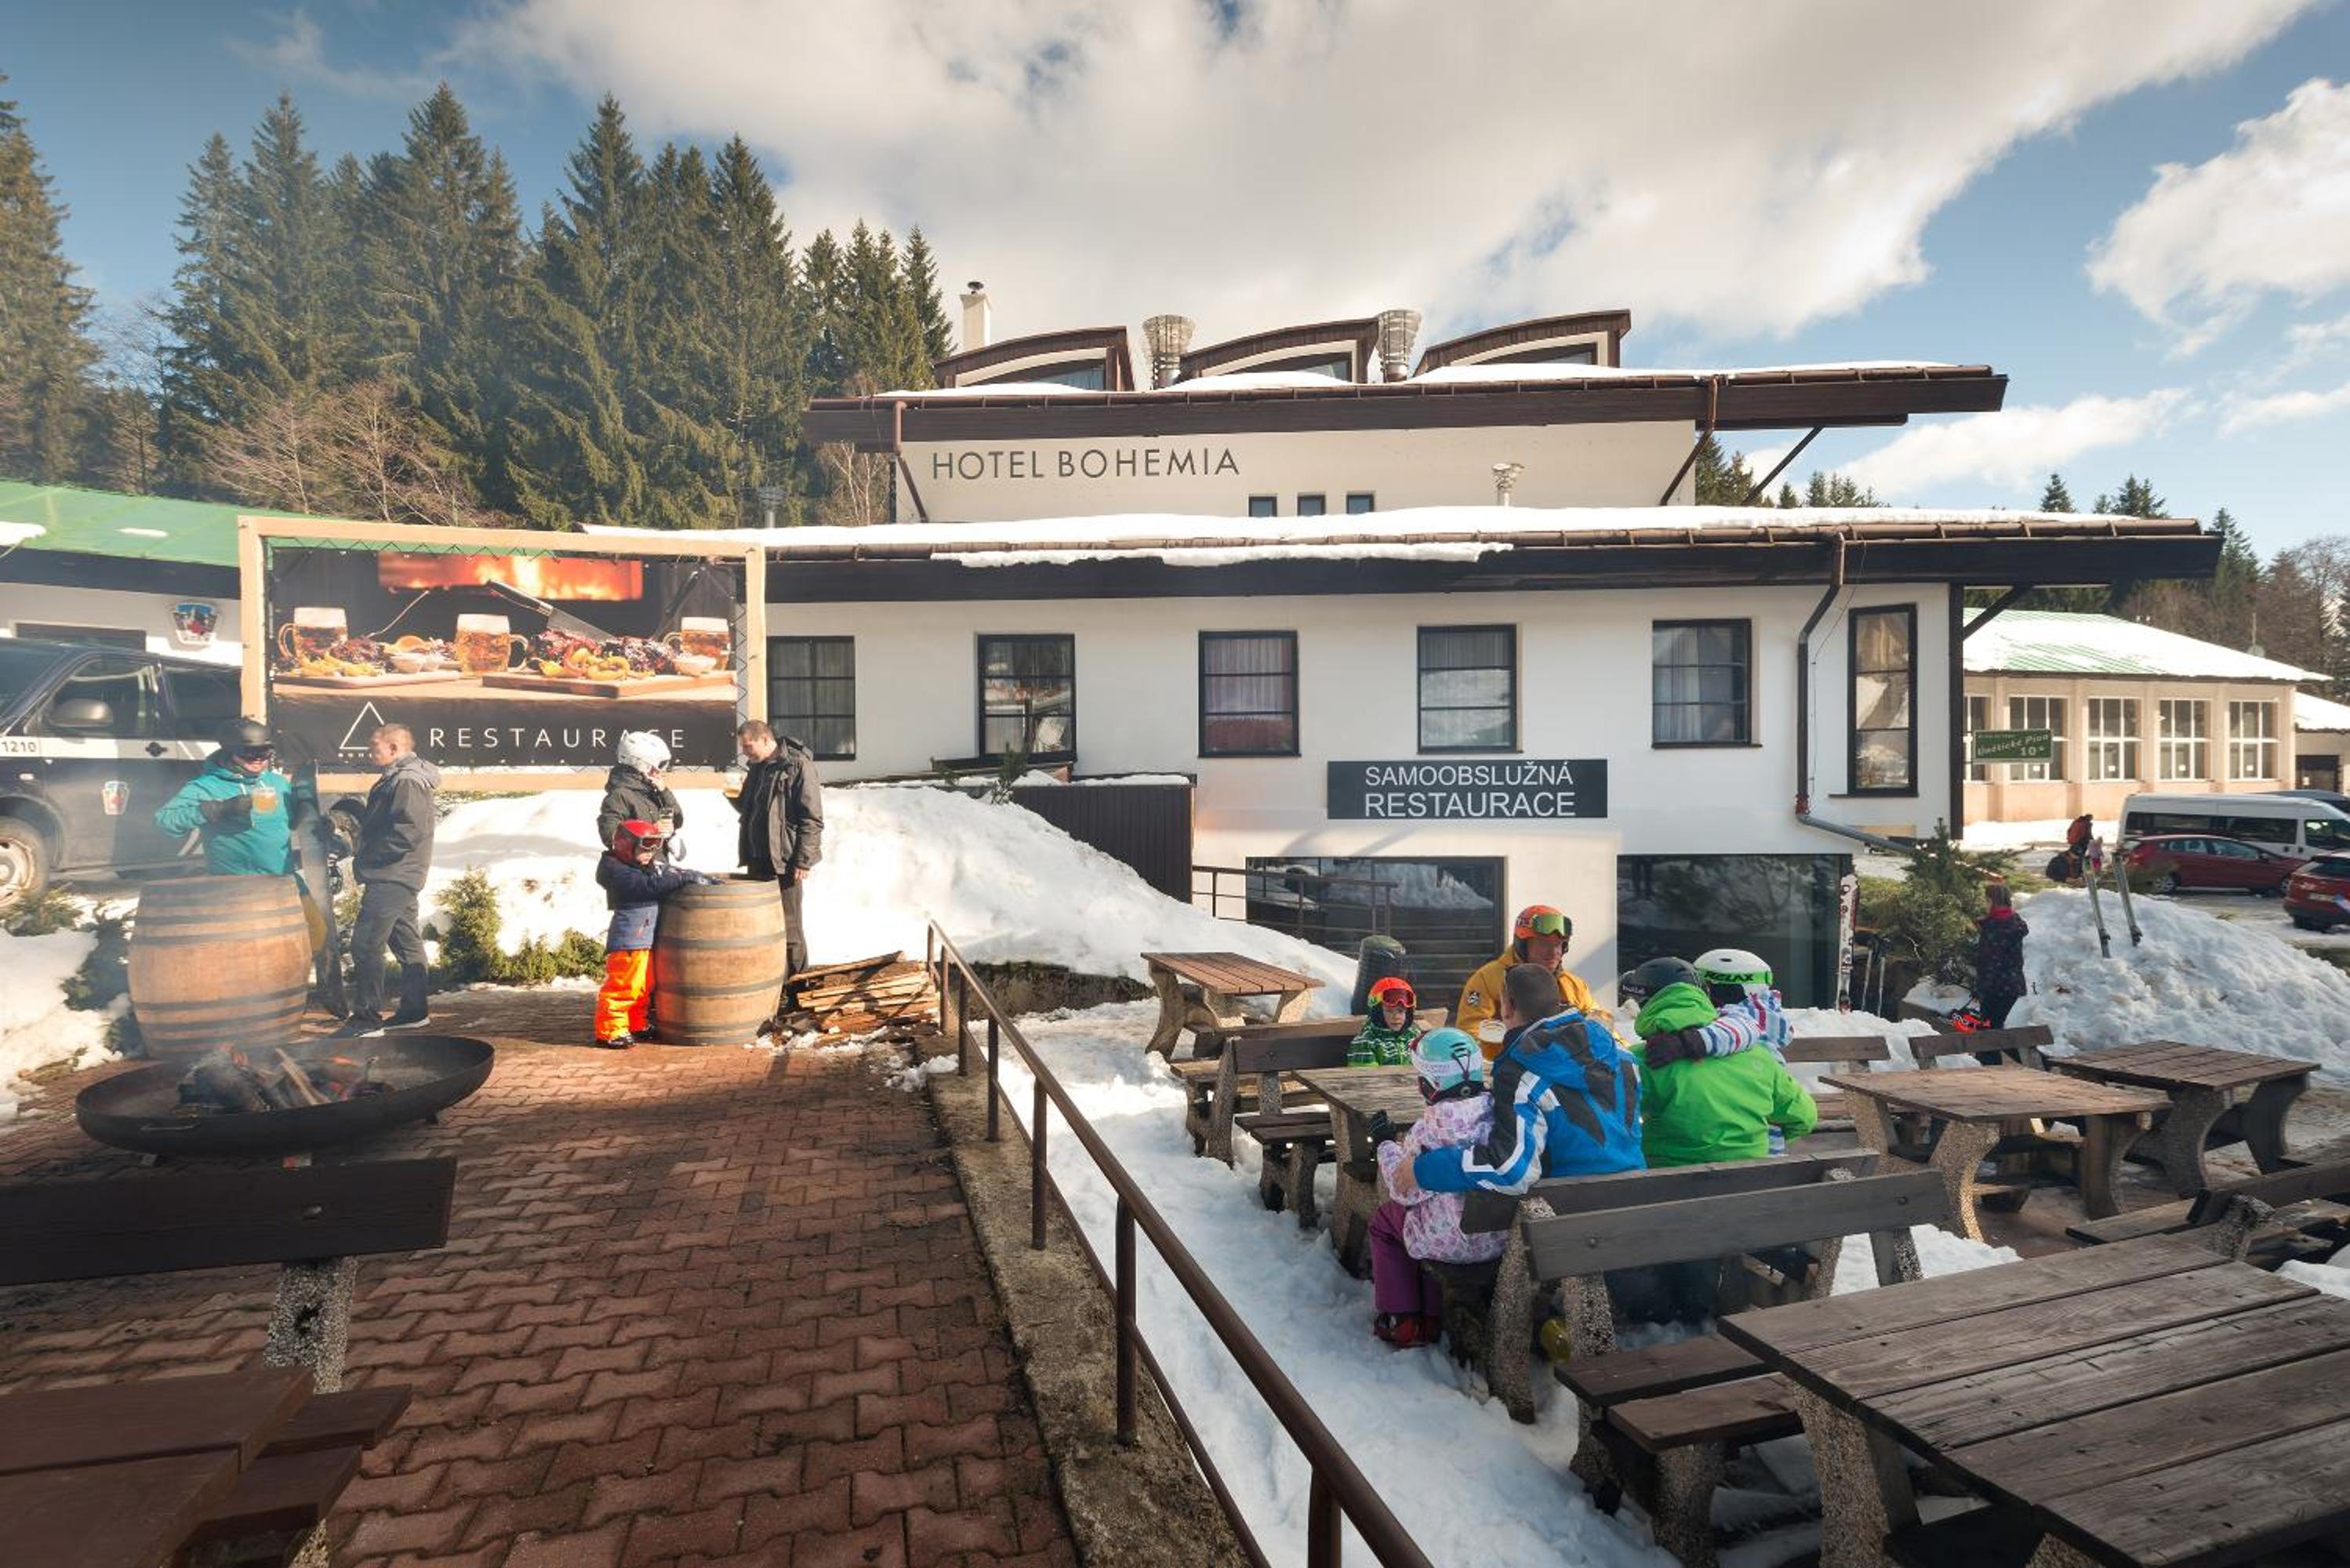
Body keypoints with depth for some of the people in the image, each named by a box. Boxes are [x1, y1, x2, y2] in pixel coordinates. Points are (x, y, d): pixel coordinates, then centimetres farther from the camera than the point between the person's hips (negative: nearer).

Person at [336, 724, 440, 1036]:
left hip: (392, 878, -11)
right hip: (399, 878, 11)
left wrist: (366, 858, -16)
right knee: (406, 942, 13)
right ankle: (413, 1010, 20)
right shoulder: (397, 779, 19)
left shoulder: (407, 782, -15)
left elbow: (408, 832, -24)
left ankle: (367, 1018, -6)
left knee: (365, 943, -9)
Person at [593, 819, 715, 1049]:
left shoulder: (650, 866, 13)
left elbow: (671, 872, 20)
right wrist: (686, 878, -27)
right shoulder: (616, 871, -16)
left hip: (647, 939, 10)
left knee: (645, 987, 19)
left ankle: (637, 1025, 32)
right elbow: (651, 885, -27)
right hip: (628, 941, -10)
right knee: (622, 987, -4)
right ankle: (610, 1031, 6)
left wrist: (702, 877, 7)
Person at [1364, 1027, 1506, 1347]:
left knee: (1383, 1220, 19)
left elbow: (1406, 1190, -13)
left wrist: (1387, 1145, 3)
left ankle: (1402, 1322, 24)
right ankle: (1431, 1318, 36)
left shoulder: (1435, 1123, -22)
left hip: (1455, 1242, -6)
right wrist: (1408, 1141, 16)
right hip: (1504, 1236, 6)